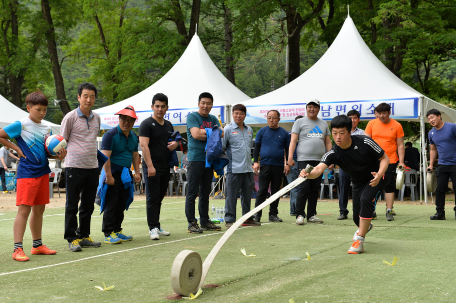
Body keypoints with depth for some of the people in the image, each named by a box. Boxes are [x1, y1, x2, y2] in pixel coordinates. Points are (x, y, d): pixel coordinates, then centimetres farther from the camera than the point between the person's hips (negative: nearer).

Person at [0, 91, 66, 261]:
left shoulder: (47, 128, 12)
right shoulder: (20, 125, -6)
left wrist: (58, 156, -4)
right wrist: (16, 148, -7)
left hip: (43, 172, 7)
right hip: (27, 173, -7)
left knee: (39, 209, 13)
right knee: (24, 209, -9)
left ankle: (38, 245, 24)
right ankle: (17, 249, -8)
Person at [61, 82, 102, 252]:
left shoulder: (96, 118, 12)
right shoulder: (70, 117, -4)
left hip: (92, 167, 6)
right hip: (74, 166, -5)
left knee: (88, 205, 11)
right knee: (72, 205, 0)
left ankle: (84, 236, 22)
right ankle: (71, 238, 8)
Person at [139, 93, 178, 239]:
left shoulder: (168, 125, 16)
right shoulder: (147, 124, -7)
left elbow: (173, 139, 28)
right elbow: (144, 145, -16)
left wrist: (175, 143, 1)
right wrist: (150, 166, -24)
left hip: (165, 167, 7)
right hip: (152, 167, -7)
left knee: (159, 198, 12)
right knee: (152, 198, -5)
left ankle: (157, 227, 19)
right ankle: (153, 228, -3)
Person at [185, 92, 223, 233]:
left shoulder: (213, 119, 16)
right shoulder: (192, 117, -3)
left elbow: (221, 134, 5)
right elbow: (196, 134, -16)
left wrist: (204, 133, -11)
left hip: (209, 159, 6)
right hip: (195, 159, -6)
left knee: (205, 193, 12)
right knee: (192, 192, -4)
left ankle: (205, 221, 19)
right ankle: (191, 223, -1)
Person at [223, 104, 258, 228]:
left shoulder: (249, 130, 14)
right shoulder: (228, 129, -4)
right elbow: (221, 147, -6)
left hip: (248, 168, 6)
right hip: (234, 169, -6)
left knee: (247, 195, 13)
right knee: (232, 196, -3)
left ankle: (247, 218, 23)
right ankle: (229, 220, 4)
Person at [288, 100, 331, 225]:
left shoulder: (323, 124, 18)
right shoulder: (300, 122, 6)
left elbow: (328, 142, 19)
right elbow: (293, 140, 0)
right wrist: (290, 157, -11)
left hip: (319, 161, 4)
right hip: (304, 160, -4)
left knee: (315, 190, 7)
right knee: (304, 188, -10)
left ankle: (311, 215, 14)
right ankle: (300, 215, -4)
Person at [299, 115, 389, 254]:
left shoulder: (364, 142, -26)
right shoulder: (333, 154, -22)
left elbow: (384, 158, -14)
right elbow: (319, 168, -39)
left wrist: (379, 174, -33)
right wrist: (308, 174, -63)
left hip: (375, 179, -4)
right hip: (358, 183, 4)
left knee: (365, 199, -32)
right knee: (357, 219, 7)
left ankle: (359, 240, -24)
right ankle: (365, 226, 49)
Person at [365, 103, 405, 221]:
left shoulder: (397, 126, 0)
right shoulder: (372, 124, 4)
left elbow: (400, 145, 2)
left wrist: (401, 161, -5)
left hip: (390, 161, -1)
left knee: (389, 186, -1)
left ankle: (389, 211, 5)